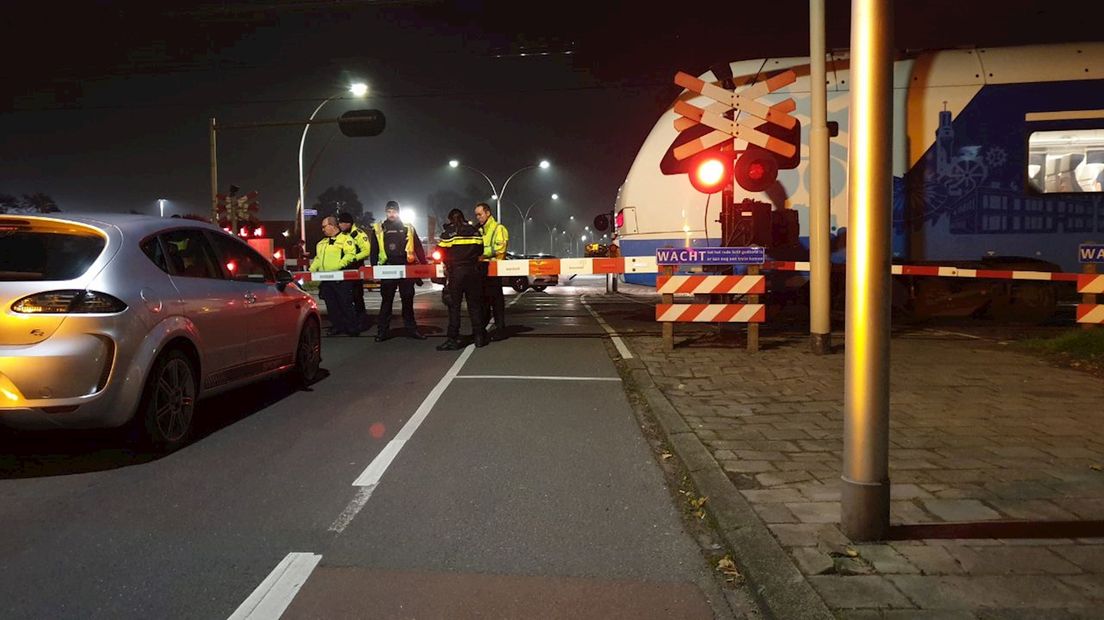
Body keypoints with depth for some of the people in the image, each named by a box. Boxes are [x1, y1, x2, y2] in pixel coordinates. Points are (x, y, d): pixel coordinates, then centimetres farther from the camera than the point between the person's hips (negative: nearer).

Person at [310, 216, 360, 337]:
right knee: (331, 305, 9)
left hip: (340, 278, -8)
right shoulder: (322, 243, 22)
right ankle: (337, 327, 19)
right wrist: (312, 269, 11)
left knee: (345, 304, -5)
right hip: (325, 279, 8)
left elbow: (350, 255, -16)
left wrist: (338, 266, -26)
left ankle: (352, 328, 4)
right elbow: (317, 258, 27)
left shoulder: (345, 239, -4)